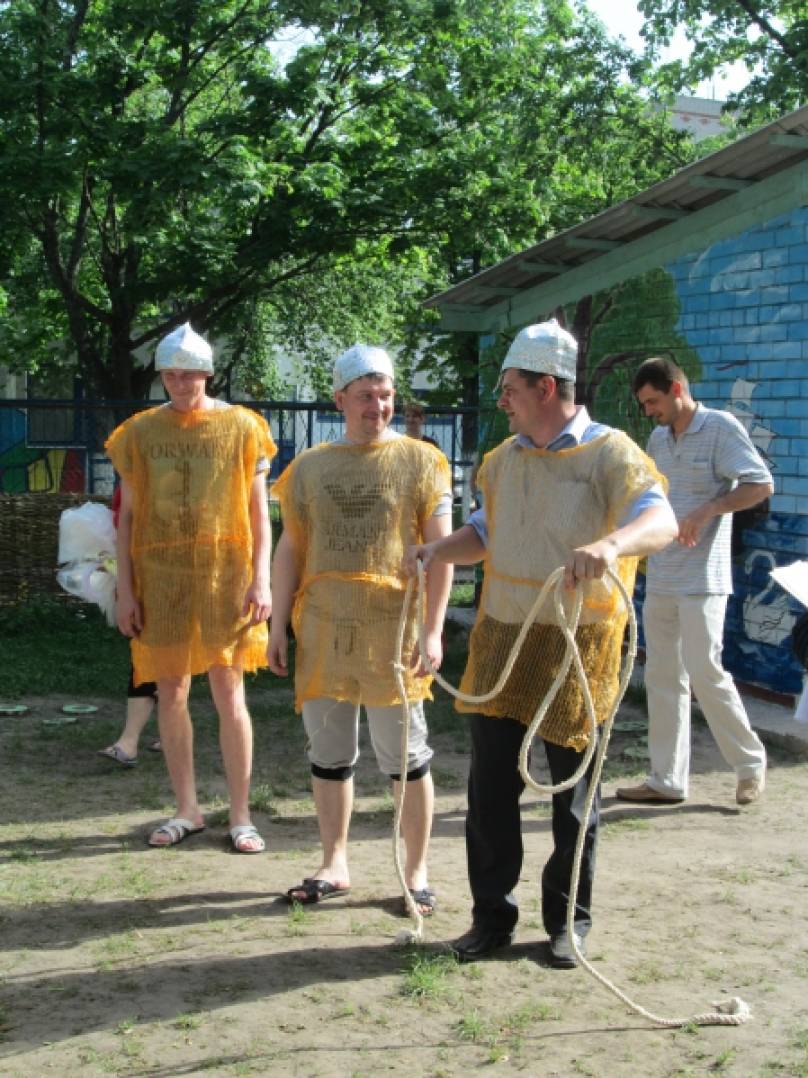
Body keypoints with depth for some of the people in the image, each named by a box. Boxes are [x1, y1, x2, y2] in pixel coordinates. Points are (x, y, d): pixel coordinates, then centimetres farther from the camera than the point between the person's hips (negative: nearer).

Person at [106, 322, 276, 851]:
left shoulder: (241, 426, 1)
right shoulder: (141, 432, 6)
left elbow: (259, 511, 3)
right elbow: (128, 516, 7)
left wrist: (261, 580, -6)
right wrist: (126, 590, 2)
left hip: (224, 575, -2)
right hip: (161, 579, 2)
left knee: (229, 693, -2)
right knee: (171, 693, 7)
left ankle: (241, 814, 8)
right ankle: (187, 809, 20)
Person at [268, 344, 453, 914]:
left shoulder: (420, 461, 0)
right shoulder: (310, 466, 10)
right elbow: (290, 549, 12)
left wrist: (432, 630, -12)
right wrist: (278, 627, 7)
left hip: (393, 630, -4)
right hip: (323, 630, 4)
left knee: (405, 756, 4)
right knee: (329, 753, 12)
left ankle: (417, 872, 16)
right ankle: (335, 865, 26)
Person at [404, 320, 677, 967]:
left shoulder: (609, 452, -9)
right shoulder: (505, 458, 12)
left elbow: (661, 521, -24)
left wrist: (610, 544, -45)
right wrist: (440, 549, 2)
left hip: (575, 646, -5)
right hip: (501, 640, 5)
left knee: (572, 793, 7)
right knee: (490, 787, 6)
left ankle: (567, 922, 23)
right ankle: (492, 917, 20)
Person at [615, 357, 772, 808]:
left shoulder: (721, 427, -7)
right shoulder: (658, 439, 14)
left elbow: (762, 484, -12)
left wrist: (707, 510, -22)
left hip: (702, 578, -7)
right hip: (660, 579, 7)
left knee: (704, 672, -9)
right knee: (662, 677, 7)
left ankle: (751, 762, 12)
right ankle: (667, 781, 14)